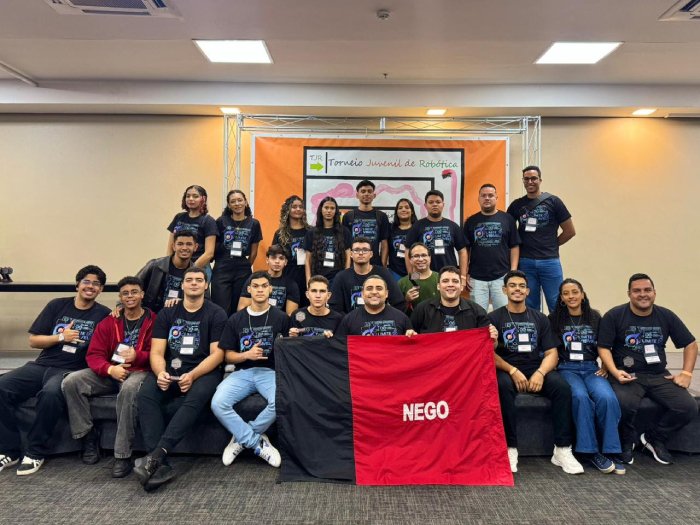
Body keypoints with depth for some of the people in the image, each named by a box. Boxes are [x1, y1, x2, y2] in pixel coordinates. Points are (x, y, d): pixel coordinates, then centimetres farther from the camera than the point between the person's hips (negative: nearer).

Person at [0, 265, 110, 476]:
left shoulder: (103, 314, 5)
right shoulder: (57, 305, 13)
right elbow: (33, 340, 11)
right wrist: (60, 337, -4)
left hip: (71, 371, -4)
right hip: (41, 365, 4)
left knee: (51, 393, -36)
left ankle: (34, 452, -15)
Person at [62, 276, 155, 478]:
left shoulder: (153, 321, -1)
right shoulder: (108, 323, 11)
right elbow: (94, 355, 4)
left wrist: (137, 356, -25)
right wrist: (110, 369, -18)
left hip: (139, 372, -5)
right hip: (110, 372, 5)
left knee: (129, 389, -39)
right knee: (71, 382, -18)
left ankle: (123, 455, -28)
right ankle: (88, 436, -5)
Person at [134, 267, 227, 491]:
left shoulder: (216, 314, 3)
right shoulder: (167, 313, 12)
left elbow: (217, 354, -5)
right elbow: (157, 351, 4)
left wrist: (192, 375, -21)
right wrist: (161, 373, -18)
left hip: (204, 372, -2)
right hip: (170, 370, 3)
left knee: (197, 397, -35)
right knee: (145, 395, -26)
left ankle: (156, 455, -37)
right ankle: (161, 465, -31)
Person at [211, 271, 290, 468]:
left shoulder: (281, 317, 3)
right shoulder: (236, 319, 9)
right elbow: (228, 356, 9)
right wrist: (247, 354, -10)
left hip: (271, 371, -2)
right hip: (243, 372, 2)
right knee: (218, 403, -26)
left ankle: (242, 439, -7)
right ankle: (259, 444, -10)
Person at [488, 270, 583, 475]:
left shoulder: (540, 318, 14)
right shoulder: (494, 317, 6)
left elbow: (551, 353, 7)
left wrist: (540, 373, -14)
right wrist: (513, 371, -19)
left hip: (536, 370, 3)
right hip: (506, 370, -2)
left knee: (562, 387, -26)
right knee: (504, 386, -36)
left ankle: (562, 450, -18)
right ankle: (510, 448, -26)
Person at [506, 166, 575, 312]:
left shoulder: (553, 201, 2)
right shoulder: (517, 205, 8)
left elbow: (570, 231, 5)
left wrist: (551, 245, 8)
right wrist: (521, 245, 3)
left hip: (550, 261, -2)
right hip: (525, 262, 2)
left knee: (556, 305, 2)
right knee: (529, 307, 9)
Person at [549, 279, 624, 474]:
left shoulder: (595, 317, 14)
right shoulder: (555, 318, 9)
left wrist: (606, 366, 3)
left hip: (591, 369, 2)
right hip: (567, 369, -2)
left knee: (607, 398, -30)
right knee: (580, 397, -33)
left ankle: (610, 451, -18)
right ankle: (591, 451, -24)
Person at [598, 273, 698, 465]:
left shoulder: (666, 316, 8)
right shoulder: (614, 316, -3)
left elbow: (690, 344, 15)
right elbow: (604, 347, -5)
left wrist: (686, 373, 4)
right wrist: (615, 372, -20)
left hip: (659, 376, 4)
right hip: (627, 375, -4)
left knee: (689, 408, -17)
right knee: (624, 404, -34)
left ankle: (654, 438, 11)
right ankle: (627, 441, 0)